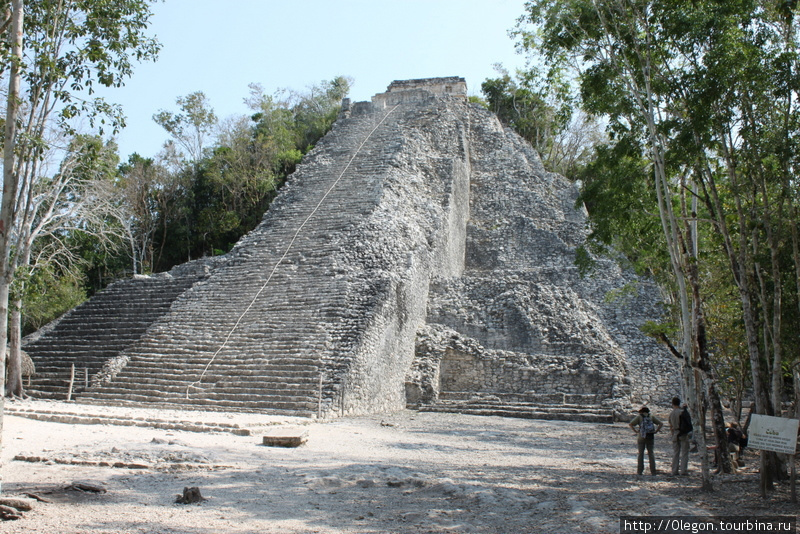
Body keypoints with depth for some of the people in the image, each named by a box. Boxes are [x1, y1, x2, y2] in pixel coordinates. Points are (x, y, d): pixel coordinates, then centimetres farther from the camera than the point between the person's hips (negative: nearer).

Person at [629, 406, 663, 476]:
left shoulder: (639, 417, 1)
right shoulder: (652, 417, 6)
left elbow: (630, 424, -9)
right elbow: (661, 424, 0)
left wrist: (635, 431, -4)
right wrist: (656, 431, 2)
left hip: (641, 437, -2)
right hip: (650, 437, 2)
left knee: (640, 454, 6)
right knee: (651, 453, 9)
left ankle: (640, 471, 4)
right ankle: (653, 472, 5)